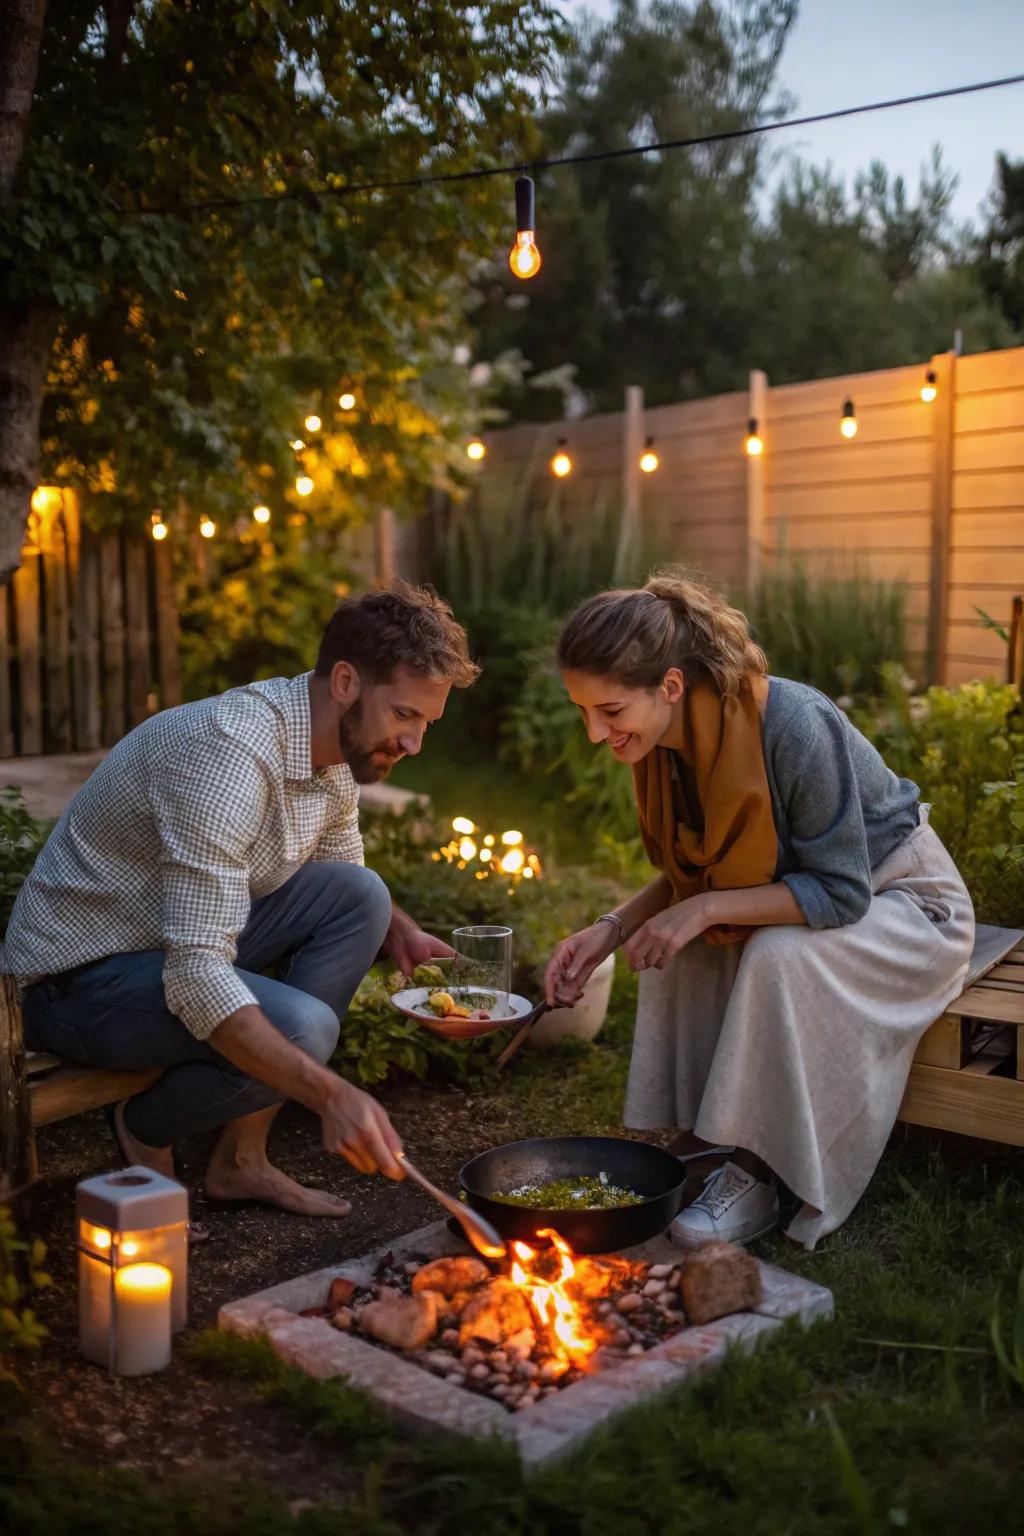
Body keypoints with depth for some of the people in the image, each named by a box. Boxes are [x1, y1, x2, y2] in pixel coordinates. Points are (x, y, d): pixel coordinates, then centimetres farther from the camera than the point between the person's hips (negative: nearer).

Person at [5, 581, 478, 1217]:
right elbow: (196, 977, -36)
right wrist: (333, 1094, -42)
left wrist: (403, 932, -5)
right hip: (80, 976, -9)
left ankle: (243, 1157, -3)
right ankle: (145, 1130, 3)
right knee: (302, 1026, -30)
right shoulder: (232, 752, -30)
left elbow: (347, 894, 18)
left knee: (361, 896, -8)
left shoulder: (339, 754, -1)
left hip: (188, 940, 9)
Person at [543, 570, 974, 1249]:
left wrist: (706, 909, -32)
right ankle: (697, 1141, -6)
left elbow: (841, 893, -30)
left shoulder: (793, 725, -34)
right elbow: (689, 877, 2)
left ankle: (755, 1176, -19)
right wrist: (611, 929, -15)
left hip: (902, 901, -7)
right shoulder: (667, 741, -10)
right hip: (805, 897, 7)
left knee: (778, 954, -32)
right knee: (679, 945, -15)